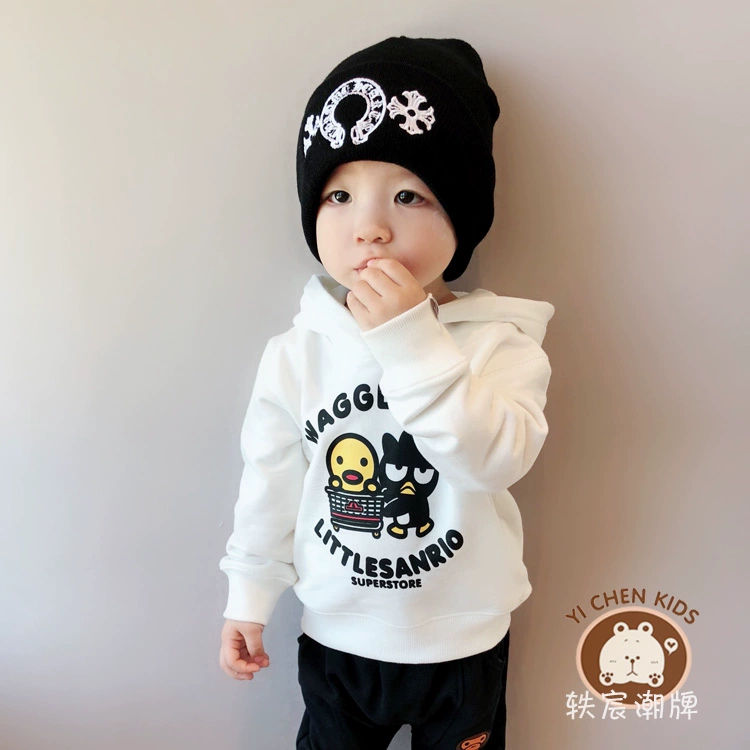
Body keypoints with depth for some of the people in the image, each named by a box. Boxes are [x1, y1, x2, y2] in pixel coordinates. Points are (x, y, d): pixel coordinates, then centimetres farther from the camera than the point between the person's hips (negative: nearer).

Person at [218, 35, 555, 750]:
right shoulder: (297, 352, -12)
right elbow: (271, 482, -3)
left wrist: (411, 342, -39)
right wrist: (249, 599, 4)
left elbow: (496, 459, -33)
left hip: (464, 644, -1)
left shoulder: (497, 341, -18)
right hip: (336, 638, 1)